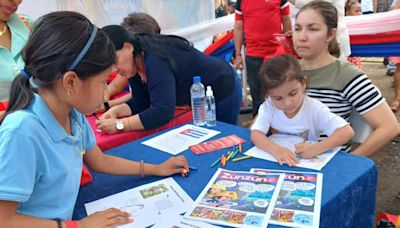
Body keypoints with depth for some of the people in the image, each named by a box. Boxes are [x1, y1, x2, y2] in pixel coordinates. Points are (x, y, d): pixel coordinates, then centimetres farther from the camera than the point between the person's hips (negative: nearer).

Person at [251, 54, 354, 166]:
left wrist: (315, 148, -30)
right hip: (278, 161, 1)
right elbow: (256, 134, -18)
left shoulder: (315, 109, -14)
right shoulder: (268, 107, -9)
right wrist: (275, 149, -36)